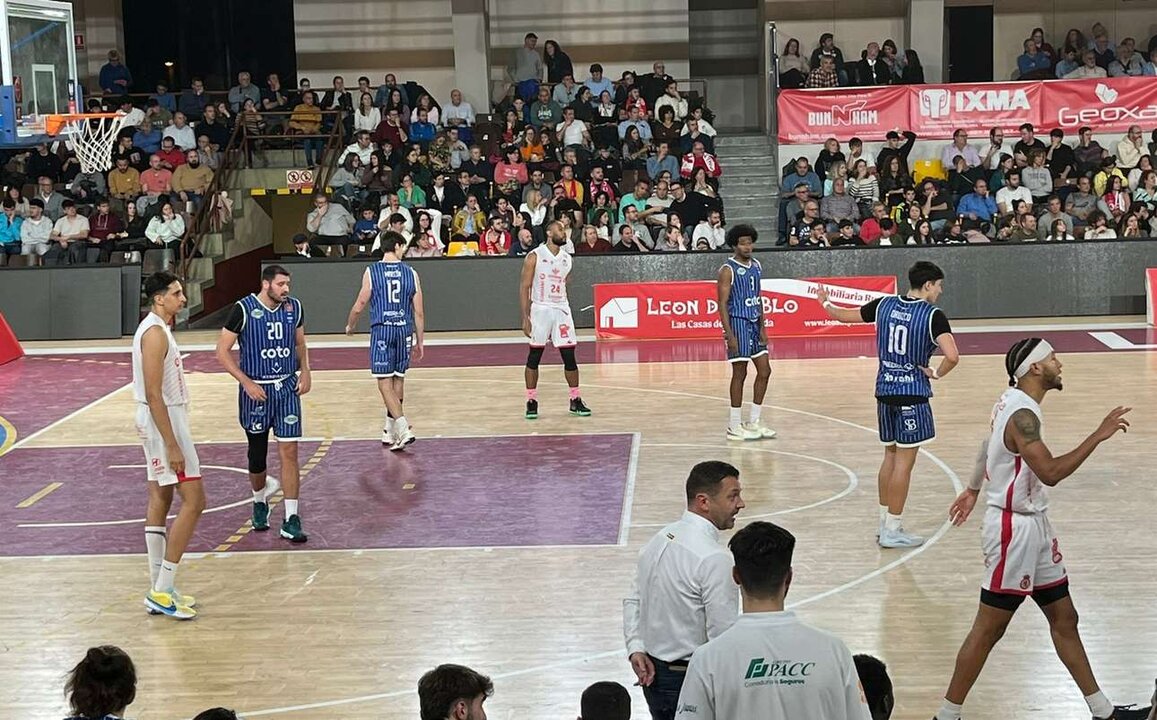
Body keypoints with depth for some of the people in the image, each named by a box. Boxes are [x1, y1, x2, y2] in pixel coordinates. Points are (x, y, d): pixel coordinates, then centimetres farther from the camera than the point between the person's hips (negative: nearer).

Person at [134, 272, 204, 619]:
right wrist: (173, 446, -24)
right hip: (164, 422, -11)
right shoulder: (156, 333, -20)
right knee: (193, 500, -8)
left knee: (160, 500, 12)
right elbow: (154, 395, -24)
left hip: (158, 421, 11)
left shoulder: (153, 328, 13)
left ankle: (159, 590, 17)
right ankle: (162, 592, -7)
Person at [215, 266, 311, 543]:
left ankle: (291, 520, -3)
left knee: (289, 451, -6)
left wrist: (305, 372, 1)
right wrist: (247, 383, -16)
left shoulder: (294, 307, 0)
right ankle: (260, 502, 39)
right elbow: (222, 352, -9)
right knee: (257, 455, 10)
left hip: (287, 388, 2)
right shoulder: (243, 310, -13)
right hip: (255, 390, -2)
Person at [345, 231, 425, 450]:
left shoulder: (372, 272, -2)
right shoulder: (410, 273, 4)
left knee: (385, 383, -2)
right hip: (404, 330, 3)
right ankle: (390, 431, 23)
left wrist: (350, 326, 19)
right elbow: (419, 312, 5)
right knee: (398, 380, 14)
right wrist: (420, 341, 14)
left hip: (381, 330, -3)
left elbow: (359, 306, -1)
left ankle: (403, 429, -16)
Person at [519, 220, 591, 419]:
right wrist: (525, 318, -13)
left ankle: (575, 401, 10)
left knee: (569, 356, 1)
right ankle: (531, 402, 9)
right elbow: (524, 287, -7)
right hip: (539, 310, -4)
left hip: (561, 310, 4)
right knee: (534, 356, 1)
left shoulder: (567, 258, 10)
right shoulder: (534, 257, -6)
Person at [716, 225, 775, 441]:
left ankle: (754, 421, 19)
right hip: (738, 323, -8)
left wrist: (762, 327, 9)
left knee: (764, 371, 8)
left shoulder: (756, 266, 10)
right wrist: (729, 334, -19)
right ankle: (734, 426, 6)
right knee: (740, 373, -3)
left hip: (754, 324, 8)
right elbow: (723, 304, -14)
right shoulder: (728, 270, -12)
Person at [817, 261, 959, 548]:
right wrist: (936, 374, -6)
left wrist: (825, 303, 35)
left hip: (885, 391, 6)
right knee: (904, 461, 0)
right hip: (912, 394, -6)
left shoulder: (885, 305, 4)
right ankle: (892, 531, 4)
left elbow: (844, 315, 16)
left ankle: (884, 522, 25)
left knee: (890, 455, 18)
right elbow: (952, 356, -25)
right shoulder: (933, 315, -12)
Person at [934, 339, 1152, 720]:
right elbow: (1050, 472, -32)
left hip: (1034, 523, 10)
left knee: (1064, 618, 15)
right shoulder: (1022, 414, -23)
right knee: (988, 629, -2)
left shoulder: (1012, 402, 7)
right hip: (1014, 529, -10)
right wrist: (1099, 435, -30)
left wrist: (973, 489, 37)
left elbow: (989, 445, 23)